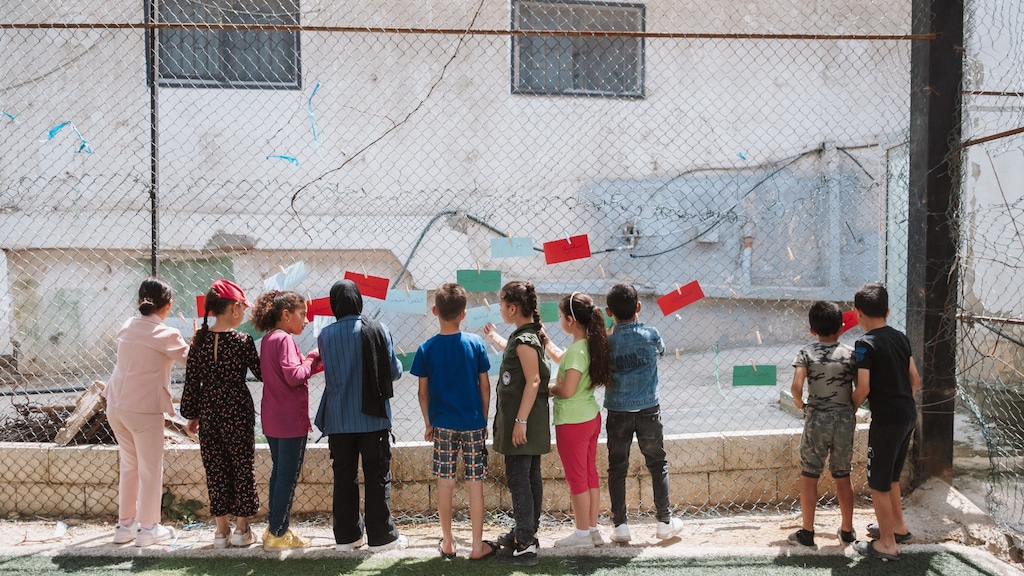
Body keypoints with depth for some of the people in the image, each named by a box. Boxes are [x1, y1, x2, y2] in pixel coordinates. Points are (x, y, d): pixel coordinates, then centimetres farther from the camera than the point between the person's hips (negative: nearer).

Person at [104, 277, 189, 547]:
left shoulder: (128, 327, 6)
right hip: (144, 408, -7)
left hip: (116, 405, 7)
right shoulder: (165, 334, -12)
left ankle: (125, 524, 24)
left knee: (128, 466, 18)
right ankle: (147, 527, 11)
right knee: (150, 468, 6)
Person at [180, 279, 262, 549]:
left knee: (215, 469, 10)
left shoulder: (199, 341, -1)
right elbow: (261, 373, -4)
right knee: (242, 468, 8)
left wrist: (192, 414, 12)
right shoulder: (243, 341, -11)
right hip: (238, 414, -3)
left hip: (209, 414, 3)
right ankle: (242, 529, 14)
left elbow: (191, 381, 2)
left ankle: (221, 529, 16)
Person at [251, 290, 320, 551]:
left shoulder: (268, 339, 11)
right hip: (291, 420, -9)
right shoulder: (285, 339, -17)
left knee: (279, 472, 18)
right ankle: (278, 534, 8)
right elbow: (294, 376, -25)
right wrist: (313, 357, -12)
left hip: (272, 419, 9)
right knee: (289, 476, 1)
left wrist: (311, 361, 4)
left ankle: (274, 528, 27)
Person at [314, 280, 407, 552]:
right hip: (374, 417, -1)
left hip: (339, 419, 1)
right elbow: (394, 371, -3)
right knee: (378, 476, 7)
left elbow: (330, 373, 4)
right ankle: (381, 535, 11)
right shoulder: (378, 330, -7)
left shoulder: (325, 335, -5)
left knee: (344, 476, 11)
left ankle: (346, 536, 17)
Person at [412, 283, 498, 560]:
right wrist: (484, 419, 10)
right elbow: (485, 387, -2)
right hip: (473, 423, -1)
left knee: (445, 483, 10)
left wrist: (428, 423, 11)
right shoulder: (476, 343, -6)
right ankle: (478, 545, 12)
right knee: (475, 484, 5)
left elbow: (423, 391, -1)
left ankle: (447, 542, 20)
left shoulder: (426, 349, -5)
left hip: (443, 424, 1)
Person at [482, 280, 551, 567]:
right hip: (529, 421, 10)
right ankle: (527, 533, 26)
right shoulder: (530, 334, 11)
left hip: (523, 422, -10)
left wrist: (520, 421, -24)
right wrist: (494, 337, 47)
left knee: (518, 480, -7)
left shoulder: (524, 339, -18)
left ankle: (525, 546, -5)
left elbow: (533, 381, -24)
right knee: (530, 477, 16)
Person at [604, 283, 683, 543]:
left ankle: (620, 525, 10)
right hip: (648, 409, 0)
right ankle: (664, 521, 17)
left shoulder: (607, 341, -9)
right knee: (657, 464, 13)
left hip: (617, 412, 0)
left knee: (617, 468, 9)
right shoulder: (651, 334, -8)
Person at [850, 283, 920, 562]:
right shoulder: (901, 337, 8)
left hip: (887, 419, -8)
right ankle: (898, 526, 38)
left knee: (878, 483, 4)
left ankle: (887, 543, 11)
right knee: (890, 476, 25)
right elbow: (915, 378, 12)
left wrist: (850, 409, -2)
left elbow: (863, 388, -19)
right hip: (908, 414, 8)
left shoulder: (865, 343, -15)